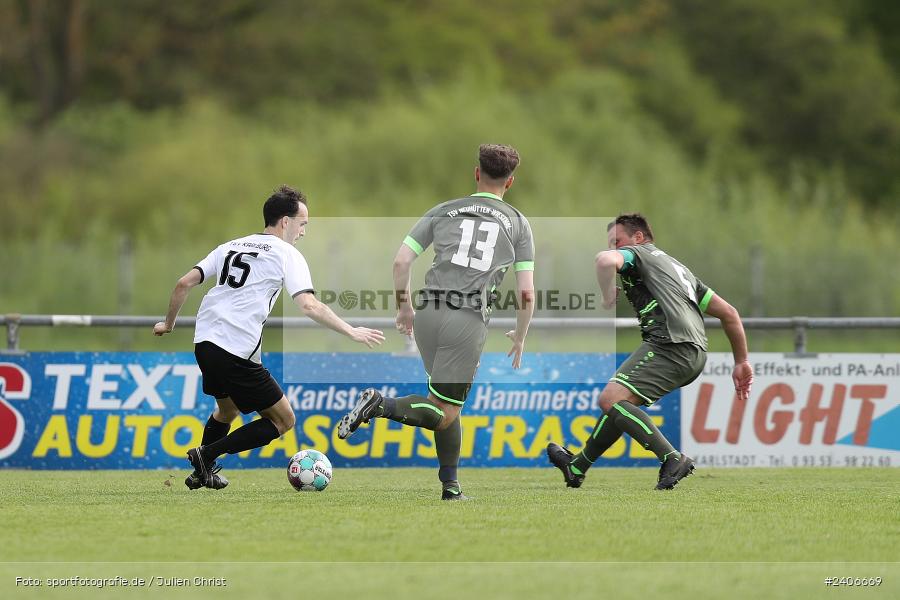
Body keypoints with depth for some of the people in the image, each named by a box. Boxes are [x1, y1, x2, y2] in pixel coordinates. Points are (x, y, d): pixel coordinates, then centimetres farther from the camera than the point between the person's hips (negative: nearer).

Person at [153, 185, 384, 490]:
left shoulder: (231, 246, 19)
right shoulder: (287, 255, -1)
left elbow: (184, 284, 14)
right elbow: (309, 306, -13)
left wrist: (169, 324, 27)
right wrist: (351, 331, -7)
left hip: (205, 340, 8)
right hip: (238, 353, -8)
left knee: (227, 409, 33)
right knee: (283, 420, 5)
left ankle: (202, 473, 36)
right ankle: (207, 454, -3)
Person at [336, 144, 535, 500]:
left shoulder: (443, 212, 14)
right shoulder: (518, 224, 10)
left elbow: (401, 261, 7)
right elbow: (526, 293, 6)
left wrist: (404, 307, 22)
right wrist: (520, 337, 21)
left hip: (428, 311, 4)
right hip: (469, 320, -4)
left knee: (446, 404, 19)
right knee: (444, 414, 1)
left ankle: (450, 485, 16)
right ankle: (381, 406, -22)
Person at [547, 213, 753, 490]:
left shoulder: (636, 253, 11)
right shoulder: (678, 267, 35)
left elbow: (606, 260, -16)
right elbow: (728, 313, 31)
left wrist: (608, 301, -1)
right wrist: (741, 362, 33)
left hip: (670, 344, -9)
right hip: (696, 354, 9)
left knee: (611, 399, -18)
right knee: (619, 402, 21)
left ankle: (672, 459, -27)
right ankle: (577, 467, 32)